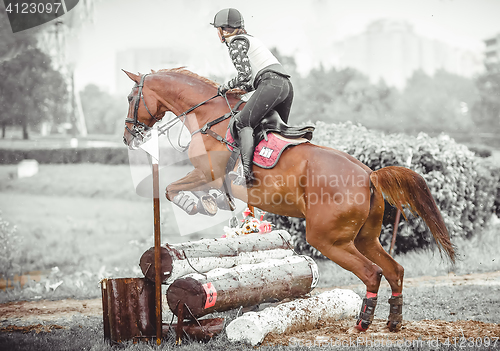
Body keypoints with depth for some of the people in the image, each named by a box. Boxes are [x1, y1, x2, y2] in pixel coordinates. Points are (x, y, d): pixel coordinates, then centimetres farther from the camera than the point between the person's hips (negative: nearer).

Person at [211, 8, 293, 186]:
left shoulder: (236, 43, 1)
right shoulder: (250, 39, 29)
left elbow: (245, 76, -9)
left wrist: (226, 86, 7)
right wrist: (239, 90, 27)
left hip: (271, 84, -10)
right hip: (286, 85, 10)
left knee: (243, 122, -15)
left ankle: (246, 172, -30)